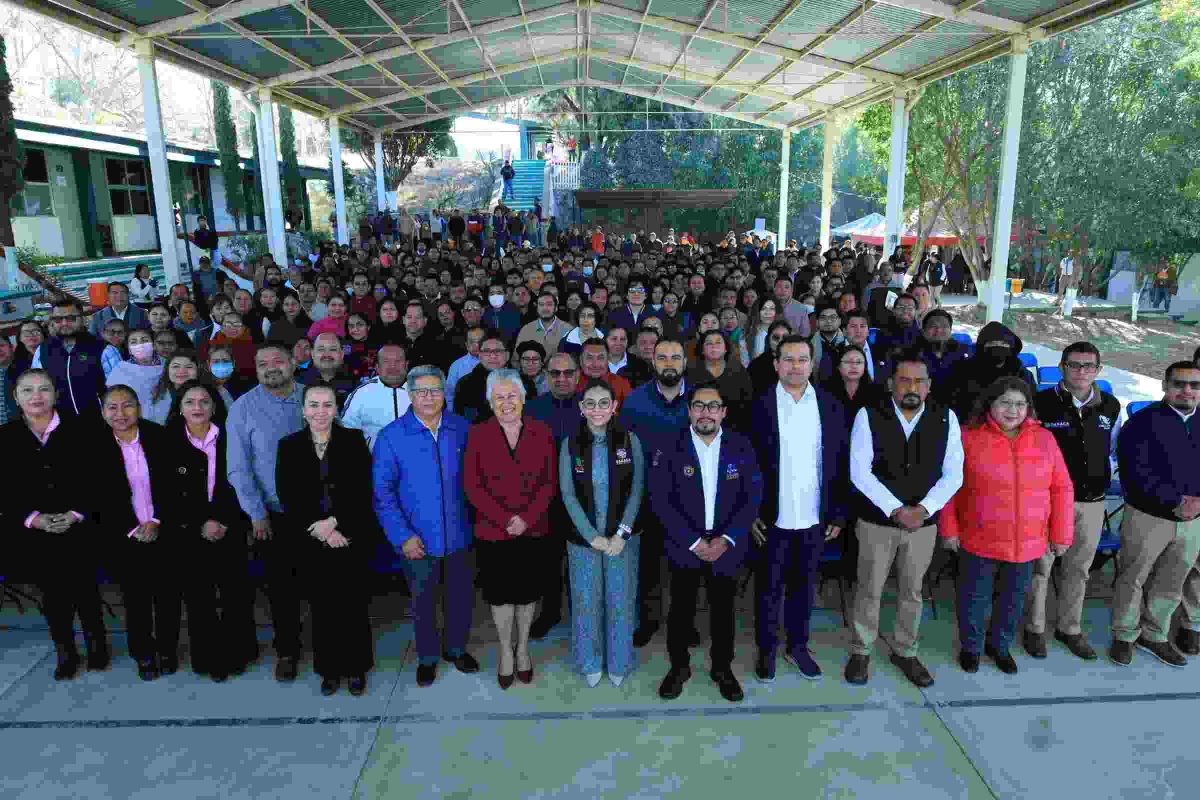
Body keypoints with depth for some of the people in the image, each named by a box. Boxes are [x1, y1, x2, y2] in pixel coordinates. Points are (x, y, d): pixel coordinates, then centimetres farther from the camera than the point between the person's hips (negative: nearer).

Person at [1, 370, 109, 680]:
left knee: (85, 590, 7)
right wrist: (32, 518, -12)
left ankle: (96, 645, 27)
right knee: (53, 594, 10)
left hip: (79, 529, -1)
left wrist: (77, 514, -14)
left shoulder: (80, 428, -3)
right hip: (32, 534, 2)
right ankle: (64, 652, 27)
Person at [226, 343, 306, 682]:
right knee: (281, 586, 10)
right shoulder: (244, 408, -3)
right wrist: (256, 513, -7)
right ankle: (286, 651, 28)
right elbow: (238, 467, -4)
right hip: (272, 515, -1)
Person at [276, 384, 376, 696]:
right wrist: (317, 528, -11)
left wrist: (333, 522, -15)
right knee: (322, 607, 8)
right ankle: (329, 669, 24)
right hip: (309, 542, 1)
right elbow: (287, 497, -1)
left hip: (350, 538, -1)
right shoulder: (289, 446, 5)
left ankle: (355, 668, 21)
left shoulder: (354, 440, 0)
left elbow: (363, 491, -5)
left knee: (353, 606, 4)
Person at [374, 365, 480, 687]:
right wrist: (402, 536, -13)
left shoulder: (462, 429, -4)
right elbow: (382, 491, -8)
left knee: (462, 596, 17)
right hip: (418, 540, -2)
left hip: (459, 536, 2)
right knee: (423, 601, 16)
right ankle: (428, 657, 39)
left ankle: (456, 648, 42)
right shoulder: (391, 436, -9)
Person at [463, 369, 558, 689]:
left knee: (528, 592, 13)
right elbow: (471, 485, -7)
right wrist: (504, 519, -15)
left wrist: (527, 519, -14)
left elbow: (549, 482, -2)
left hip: (534, 531, 1)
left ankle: (523, 648, 34)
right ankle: (506, 651, 32)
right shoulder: (478, 434, -3)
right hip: (492, 532, -1)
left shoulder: (542, 432, -1)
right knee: (500, 593, 11)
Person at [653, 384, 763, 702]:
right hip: (684, 544, -1)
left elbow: (753, 496, -4)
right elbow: (661, 499, -11)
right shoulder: (670, 448, -8)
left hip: (726, 545, 1)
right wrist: (693, 542, -15)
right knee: (681, 609, 11)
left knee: (723, 610, 13)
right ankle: (679, 666, 31)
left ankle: (722, 668, 33)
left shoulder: (741, 447, -3)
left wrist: (726, 539, -13)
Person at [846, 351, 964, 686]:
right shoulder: (868, 416, -9)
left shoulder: (946, 419, -3)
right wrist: (897, 510, -19)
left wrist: (922, 509, -17)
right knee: (869, 591, 10)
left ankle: (905, 652, 35)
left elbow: (953, 474, -3)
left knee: (912, 592, 16)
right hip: (877, 522, -2)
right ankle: (861, 652, 28)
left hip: (923, 524, 2)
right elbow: (860, 473, -13)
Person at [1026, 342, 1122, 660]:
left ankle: (1069, 628, 32)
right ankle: (1034, 629, 21)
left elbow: (1112, 449, 18)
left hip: (1092, 502, 4)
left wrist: (1104, 479, 7)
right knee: (1039, 566, 5)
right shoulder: (1042, 402, -11)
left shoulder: (1111, 406, 3)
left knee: (1078, 568, 16)